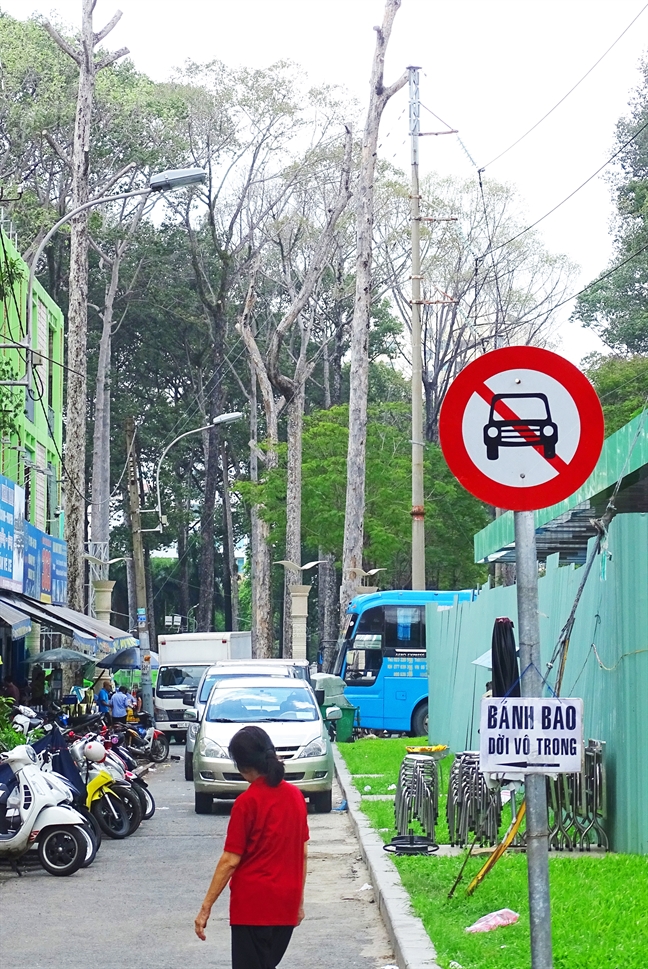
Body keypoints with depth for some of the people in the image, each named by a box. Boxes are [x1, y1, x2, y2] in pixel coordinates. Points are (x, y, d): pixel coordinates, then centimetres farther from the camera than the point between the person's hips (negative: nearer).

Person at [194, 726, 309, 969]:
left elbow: (230, 860, -13)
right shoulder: (295, 796, 4)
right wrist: (299, 900, 20)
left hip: (253, 905, -6)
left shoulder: (247, 802, -14)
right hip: (285, 905, 6)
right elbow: (303, 853, 10)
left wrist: (206, 908, -7)